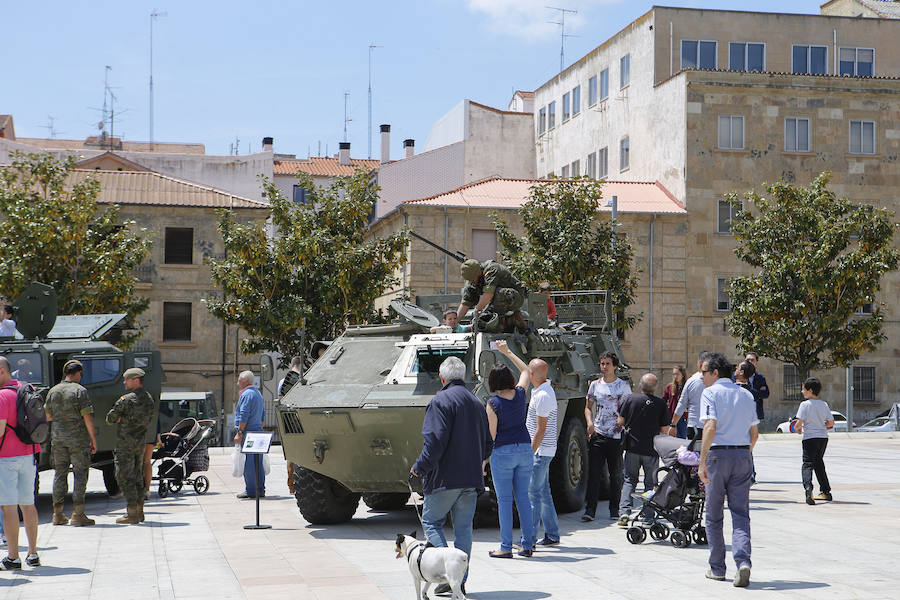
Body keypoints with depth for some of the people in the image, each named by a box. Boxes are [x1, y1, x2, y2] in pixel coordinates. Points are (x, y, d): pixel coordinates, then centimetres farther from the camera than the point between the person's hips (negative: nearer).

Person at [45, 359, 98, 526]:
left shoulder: (53, 391, 7)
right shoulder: (79, 391, -9)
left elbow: (48, 416, 13)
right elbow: (87, 417, -12)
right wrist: (93, 439, -8)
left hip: (57, 437, 5)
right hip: (78, 437, -5)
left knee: (60, 473, 12)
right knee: (80, 474, 0)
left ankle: (58, 513, 13)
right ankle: (77, 514, -5)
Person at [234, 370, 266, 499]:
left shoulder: (246, 394, -11)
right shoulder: (258, 394, 20)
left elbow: (244, 416, -18)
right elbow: (262, 415, 23)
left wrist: (239, 433, -18)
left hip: (247, 432, -10)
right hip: (257, 431, 10)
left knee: (248, 463, -7)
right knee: (258, 462, 10)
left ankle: (251, 490, -7)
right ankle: (260, 490, 12)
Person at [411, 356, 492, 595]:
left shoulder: (441, 401, -11)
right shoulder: (476, 403, 13)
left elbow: (435, 441, -20)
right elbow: (487, 444, 18)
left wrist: (420, 467, -9)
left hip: (445, 477, -6)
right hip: (472, 478, 6)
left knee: (431, 521, 5)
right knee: (463, 528, 9)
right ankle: (460, 580, 10)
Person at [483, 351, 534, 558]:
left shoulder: (493, 403, -13)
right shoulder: (520, 394, 0)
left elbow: (491, 434, -10)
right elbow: (526, 371, 21)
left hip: (503, 452, -5)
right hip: (524, 449, 5)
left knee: (504, 500, -1)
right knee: (523, 497, 10)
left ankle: (506, 547, 0)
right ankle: (528, 545, 11)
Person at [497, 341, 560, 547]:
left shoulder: (543, 396, -20)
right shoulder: (543, 387, 9)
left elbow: (541, 430, -20)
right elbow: (523, 370, 27)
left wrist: (530, 454, -18)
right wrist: (507, 352, 36)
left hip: (540, 451, -10)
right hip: (542, 451, 10)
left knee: (533, 493, -8)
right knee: (543, 493, 13)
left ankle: (529, 539, -7)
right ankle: (552, 535, 17)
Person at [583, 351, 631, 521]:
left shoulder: (623, 386, 3)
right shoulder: (595, 385, 10)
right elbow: (588, 407, 16)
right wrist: (590, 422, -2)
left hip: (616, 437, -1)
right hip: (597, 435, 1)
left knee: (616, 475, 6)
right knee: (593, 473, -6)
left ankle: (614, 510, 16)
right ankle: (590, 510, -7)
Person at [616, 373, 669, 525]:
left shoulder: (630, 399, -5)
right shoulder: (660, 404, -6)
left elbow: (620, 422, -1)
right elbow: (665, 429, -2)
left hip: (632, 447, 1)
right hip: (652, 450, -1)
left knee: (629, 480, 12)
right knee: (651, 483, 10)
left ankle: (624, 510, -5)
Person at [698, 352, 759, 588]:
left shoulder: (710, 393, -5)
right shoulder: (746, 395, 13)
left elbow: (710, 427, -18)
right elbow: (754, 433, 13)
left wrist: (702, 462, -19)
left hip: (718, 454, -4)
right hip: (742, 454, 4)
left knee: (714, 515, 9)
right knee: (740, 513, 2)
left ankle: (717, 568, 15)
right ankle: (743, 562, -18)